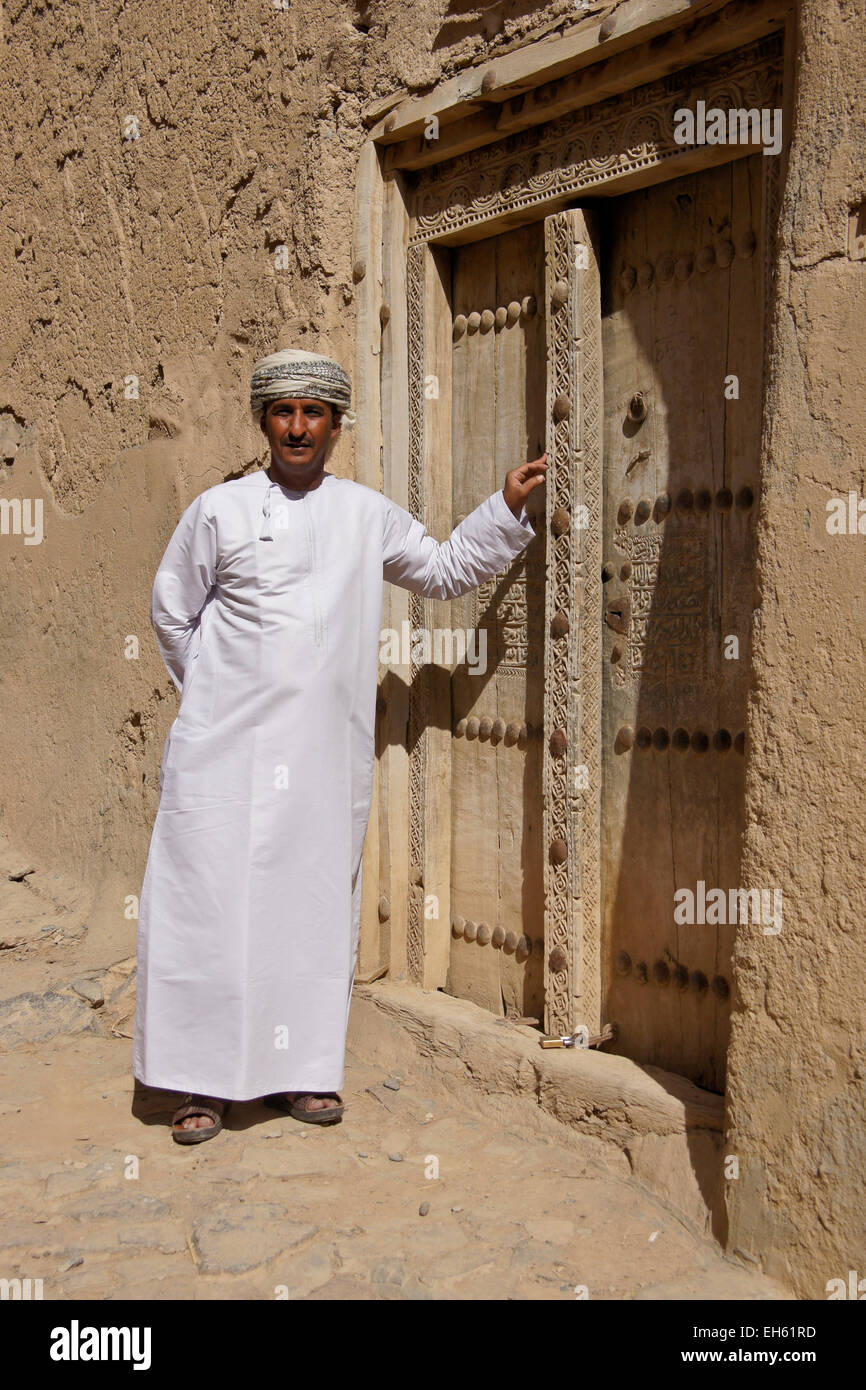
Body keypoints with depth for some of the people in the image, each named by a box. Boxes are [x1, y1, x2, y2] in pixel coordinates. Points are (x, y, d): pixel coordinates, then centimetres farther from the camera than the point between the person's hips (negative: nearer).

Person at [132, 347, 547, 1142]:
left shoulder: (368, 517, 10)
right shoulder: (219, 510, 2)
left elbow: (445, 570, 24)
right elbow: (172, 613, 12)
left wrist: (507, 509, 16)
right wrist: (218, 691, 11)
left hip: (327, 752, 2)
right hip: (226, 748, -2)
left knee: (316, 905, 6)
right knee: (210, 905, -2)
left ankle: (304, 1071, 19)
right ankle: (205, 1081, 10)